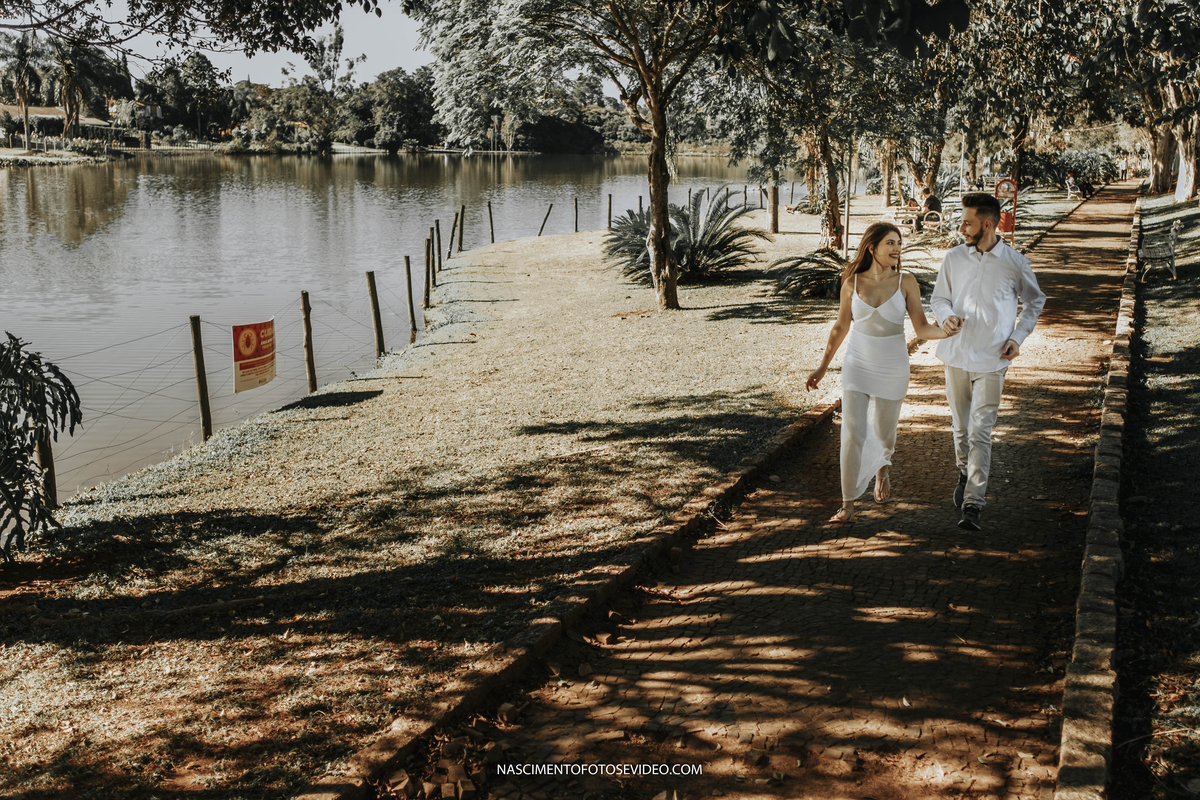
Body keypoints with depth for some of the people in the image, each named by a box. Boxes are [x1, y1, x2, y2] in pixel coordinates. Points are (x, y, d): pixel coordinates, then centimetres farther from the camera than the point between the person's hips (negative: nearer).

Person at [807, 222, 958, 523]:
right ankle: (848, 504, 2)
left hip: (892, 370, 0)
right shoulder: (852, 282, -5)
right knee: (853, 434, -7)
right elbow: (841, 326, 6)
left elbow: (921, 328, -8)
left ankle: (883, 468, 50)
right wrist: (822, 367, 9)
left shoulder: (906, 282, -8)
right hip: (857, 366, 0)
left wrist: (946, 330, -30)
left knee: (884, 431, 14)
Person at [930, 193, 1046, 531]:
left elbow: (1034, 301, 12)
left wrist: (1018, 336, -1)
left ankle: (973, 504, -7)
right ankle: (965, 473, 42)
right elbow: (939, 297, 12)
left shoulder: (1015, 263, -5)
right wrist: (947, 316, -12)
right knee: (960, 427, 14)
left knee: (980, 433, -8)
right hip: (957, 355, 3)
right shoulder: (954, 258, 0)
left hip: (991, 361, -3)